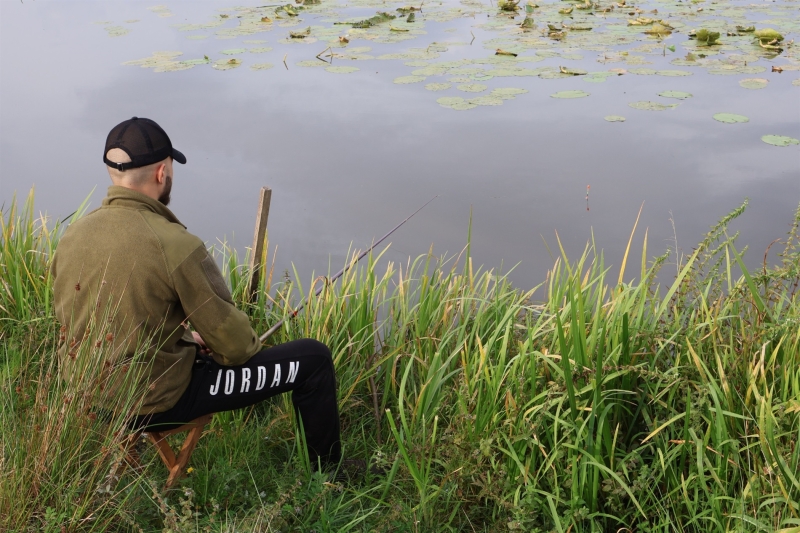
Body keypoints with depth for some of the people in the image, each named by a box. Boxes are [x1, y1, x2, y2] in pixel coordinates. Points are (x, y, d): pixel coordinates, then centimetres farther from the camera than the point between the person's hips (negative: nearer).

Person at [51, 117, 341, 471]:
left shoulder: (72, 235, -4)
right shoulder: (177, 246, -24)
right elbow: (234, 343, -17)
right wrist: (251, 346, 8)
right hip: (154, 404, -7)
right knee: (314, 359, 3)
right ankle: (328, 473, 22)